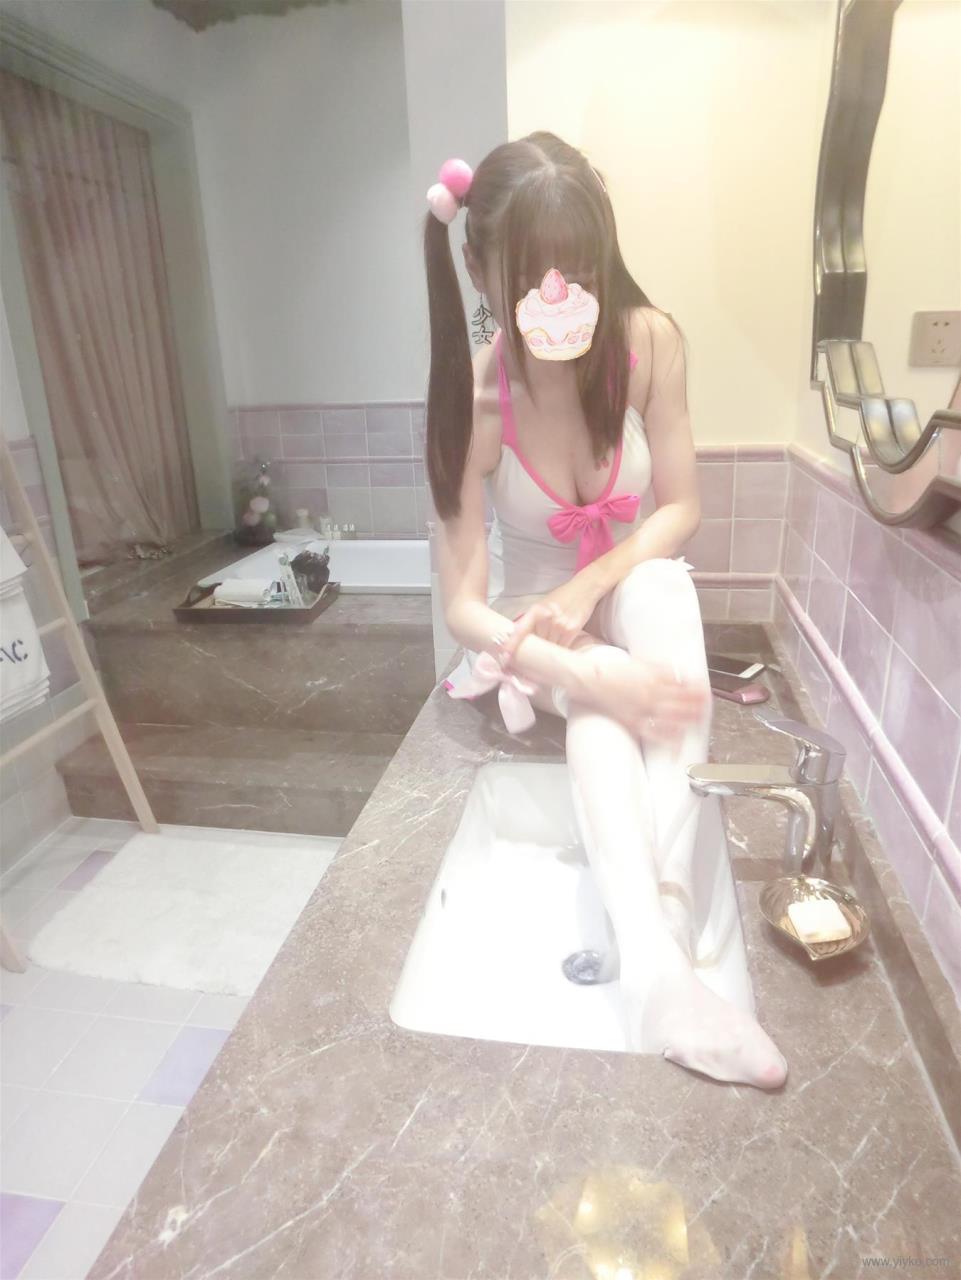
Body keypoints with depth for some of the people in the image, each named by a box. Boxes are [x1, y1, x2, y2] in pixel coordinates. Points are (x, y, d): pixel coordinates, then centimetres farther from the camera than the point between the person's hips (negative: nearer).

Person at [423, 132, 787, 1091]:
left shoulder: (649, 341, -19)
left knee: (661, 589, -34)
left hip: (635, 594, 1)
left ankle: (664, 919, -35)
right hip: (532, 623, -1)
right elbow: (463, 605, -25)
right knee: (598, 715, -34)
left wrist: (588, 587, -26)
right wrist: (589, 675, -39)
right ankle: (656, 965, -34)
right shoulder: (474, 402, -24)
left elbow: (681, 508, -10)